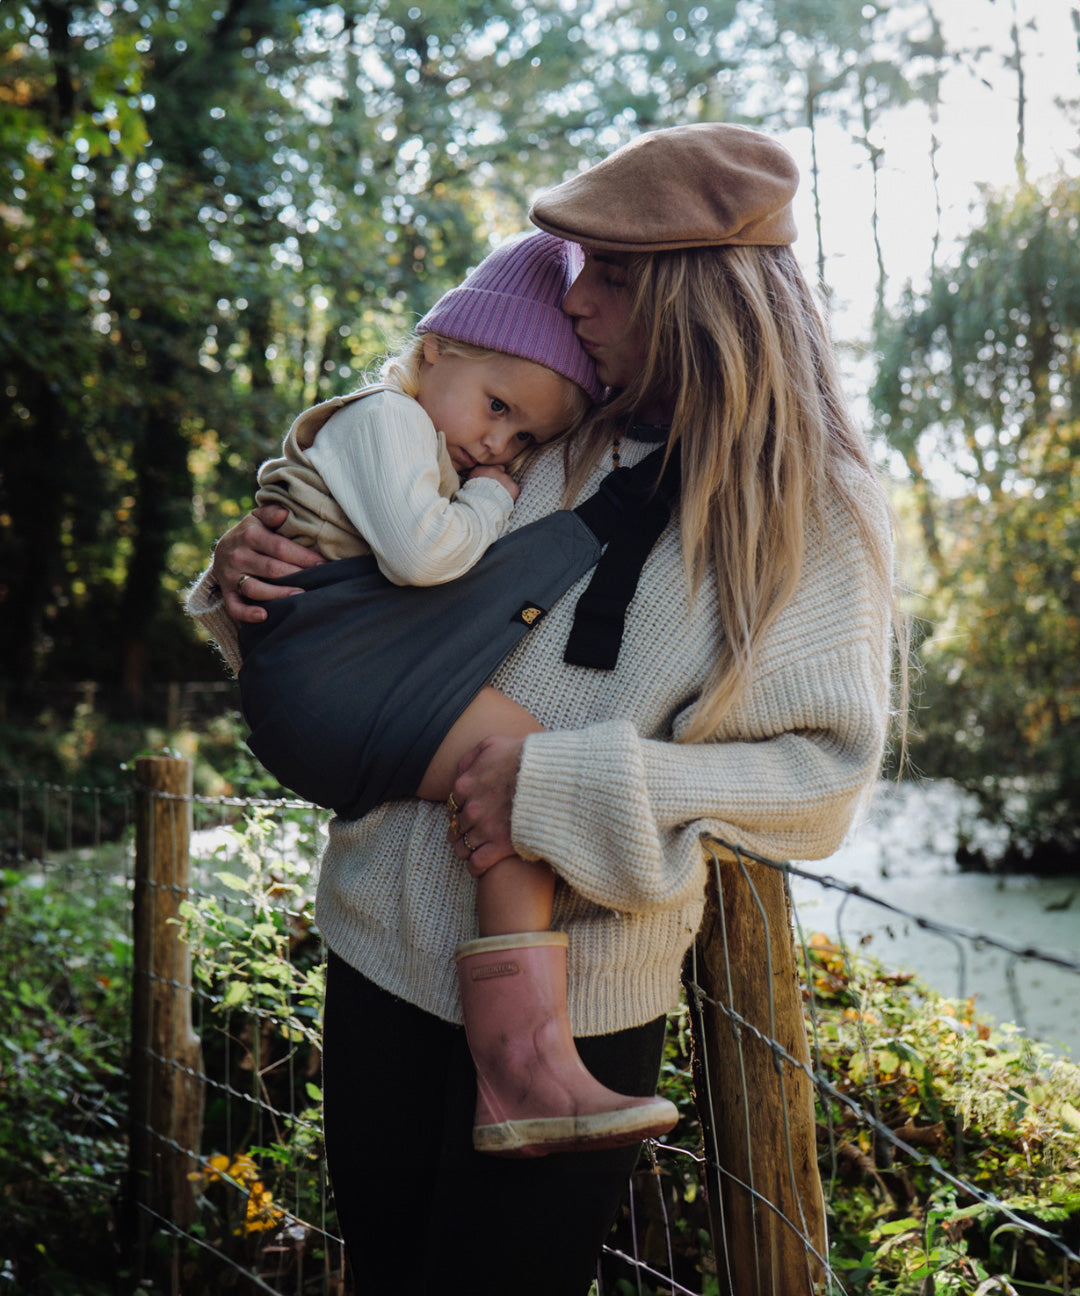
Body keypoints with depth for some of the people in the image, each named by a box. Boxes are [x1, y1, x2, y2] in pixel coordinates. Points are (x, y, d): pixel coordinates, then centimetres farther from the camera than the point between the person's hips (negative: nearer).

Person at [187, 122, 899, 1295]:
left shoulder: (815, 507, -9)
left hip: (572, 999, -4)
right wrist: (253, 573, -7)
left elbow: (823, 770, -16)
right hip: (386, 937, 4)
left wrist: (570, 792, -26)